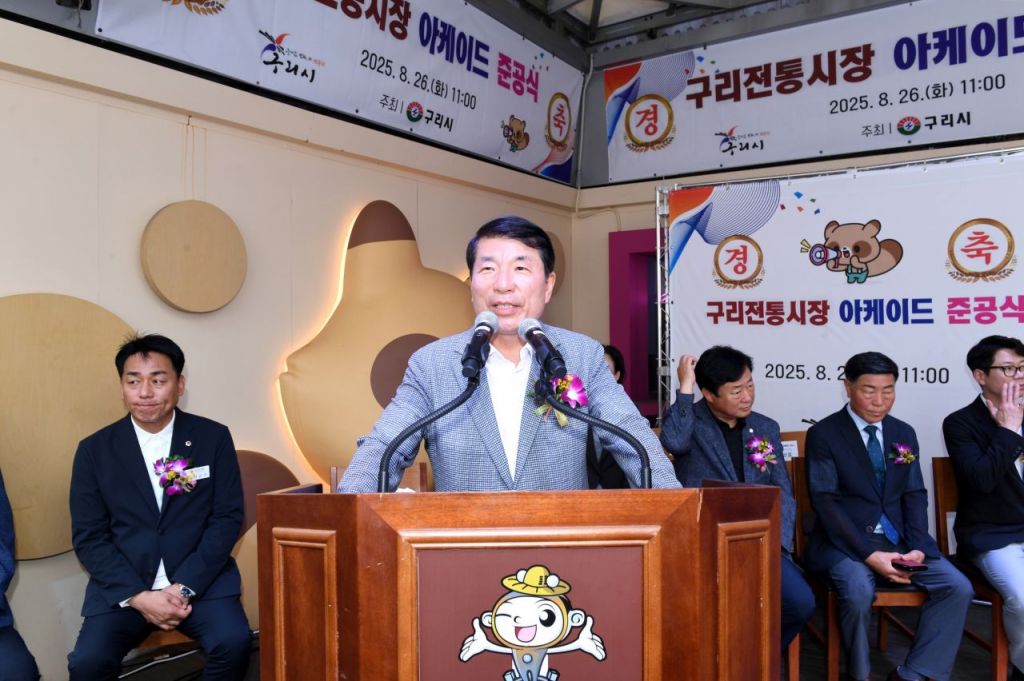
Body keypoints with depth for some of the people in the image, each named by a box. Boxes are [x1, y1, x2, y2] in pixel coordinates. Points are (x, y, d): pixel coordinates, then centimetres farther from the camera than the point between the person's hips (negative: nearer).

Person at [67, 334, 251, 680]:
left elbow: (227, 518, -1)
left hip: (201, 580, -1)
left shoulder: (213, 437, 1)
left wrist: (185, 587, -12)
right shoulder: (94, 450, 3)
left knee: (233, 642, -24)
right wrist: (138, 596, -11)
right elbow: (88, 537, 1)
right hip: (122, 587, 1)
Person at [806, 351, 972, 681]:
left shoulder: (904, 434, 12)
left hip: (899, 538, 5)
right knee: (858, 592, -31)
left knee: (958, 587, -14)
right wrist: (869, 553, -19)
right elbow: (825, 502, -11)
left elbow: (915, 495, 9)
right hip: (847, 540, -5)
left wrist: (917, 547, -9)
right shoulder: (823, 434, -5)